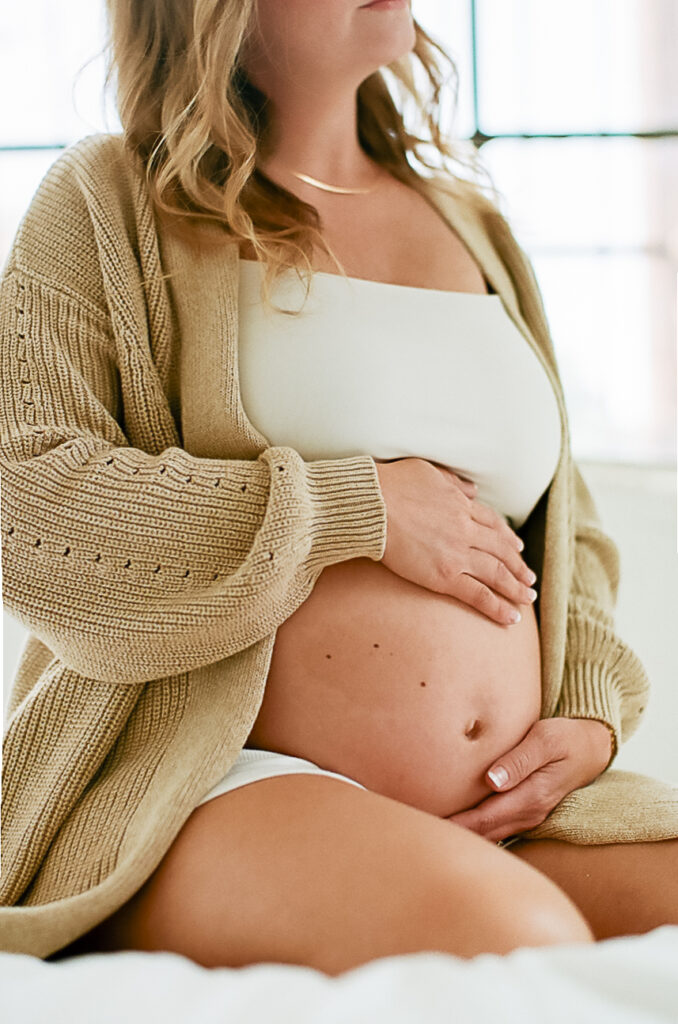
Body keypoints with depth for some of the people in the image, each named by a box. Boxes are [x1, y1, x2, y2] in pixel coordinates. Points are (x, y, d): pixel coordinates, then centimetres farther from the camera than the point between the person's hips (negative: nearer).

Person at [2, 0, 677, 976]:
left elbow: (570, 530, 26)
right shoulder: (107, 203, 6)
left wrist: (594, 716, 5)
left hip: (509, 812, 5)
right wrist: (358, 510, -11)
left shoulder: (475, 227, 22)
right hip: (218, 787, -5)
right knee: (510, 932, -35)